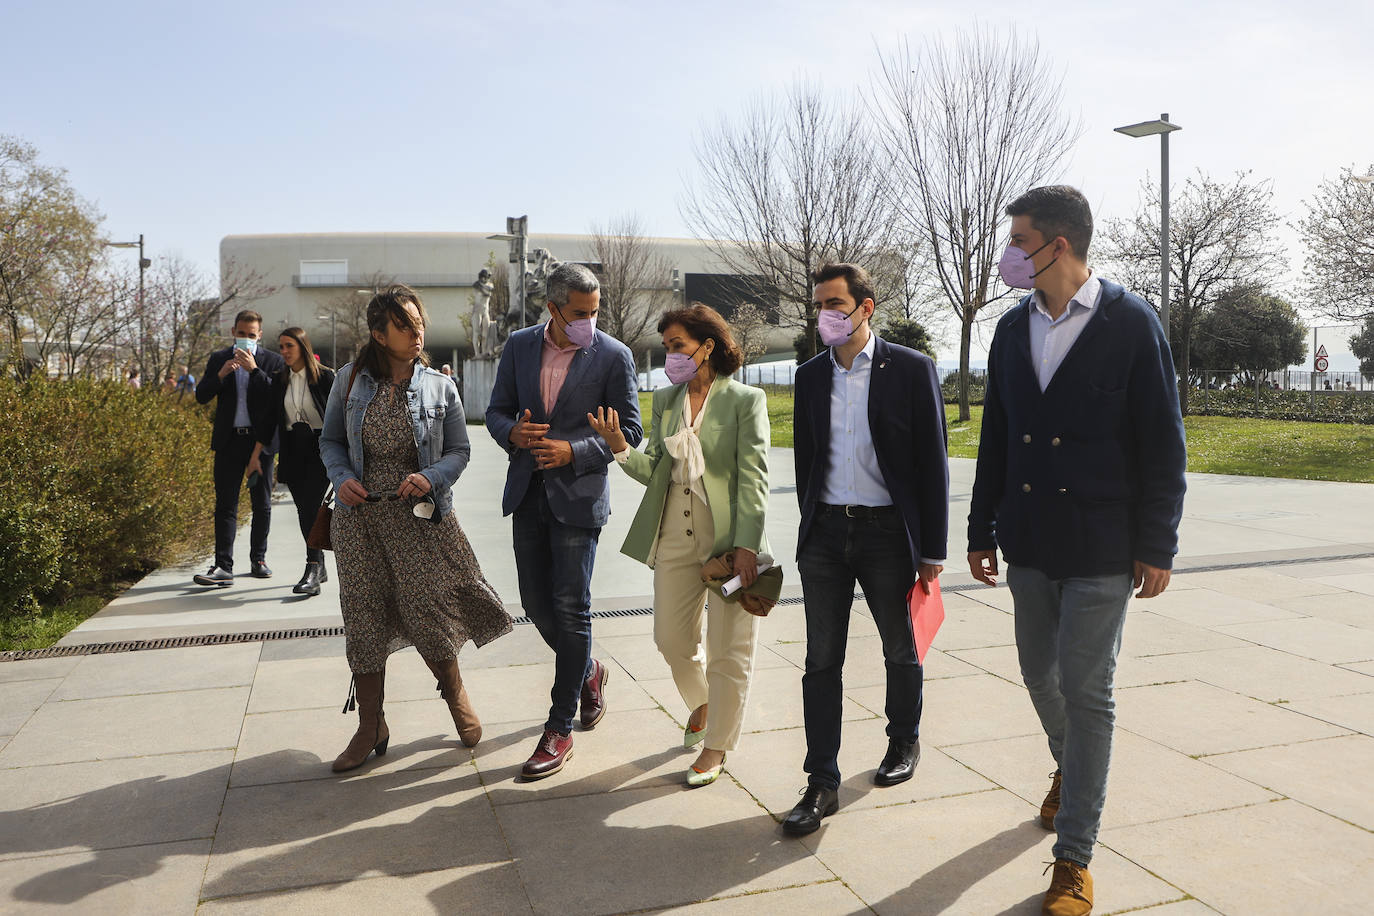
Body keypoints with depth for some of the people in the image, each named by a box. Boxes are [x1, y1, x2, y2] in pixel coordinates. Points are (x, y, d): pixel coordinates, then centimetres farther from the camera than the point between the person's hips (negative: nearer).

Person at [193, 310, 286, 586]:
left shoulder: (272, 361, 3)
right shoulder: (218, 359, 10)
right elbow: (201, 396, 3)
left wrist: (254, 369, -18)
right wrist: (221, 375, -13)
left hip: (260, 440, -1)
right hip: (229, 441, 1)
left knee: (262, 504, 9)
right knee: (225, 505, -4)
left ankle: (258, 558, 23)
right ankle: (223, 566, -6)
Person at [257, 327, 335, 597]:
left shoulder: (324, 376, -5)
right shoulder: (280, 380, 9)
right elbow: (270, 418, 11)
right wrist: (257, 454, 8)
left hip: (320, 448, -5)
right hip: (292, 451, 5)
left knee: (311, 506, -15)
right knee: (304, 510, 7)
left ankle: (312, 572, -16)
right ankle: (319, 566, 19)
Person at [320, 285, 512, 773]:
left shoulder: (439, 386, 0)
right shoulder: (350, 380, 2)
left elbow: (460, 450, 3)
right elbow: (330, 440, 11)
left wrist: (431, 477, -16)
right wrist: (342, 478, -8)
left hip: (420, 518, -1)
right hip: (360, 517, 2)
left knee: (428, 612, -2)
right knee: (363, 621, 6)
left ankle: (456, 695, 29)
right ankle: (371, 728, 22)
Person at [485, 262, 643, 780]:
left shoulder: (614, 356, -7)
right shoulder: (519, 346, 4)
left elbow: (629, 431, -5)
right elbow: (497, 410, 10)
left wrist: (573, 451, -18)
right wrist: (513, 433, -13)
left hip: (578, 494, -4)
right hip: (527, 491, 5)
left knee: (570, 608, -4)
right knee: (536, 603, 11)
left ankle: (559, 729, 7)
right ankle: (588, 672, 39)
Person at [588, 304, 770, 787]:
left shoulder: (745, 399, -4)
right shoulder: (665, 399, 11)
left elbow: (753, 478, -9)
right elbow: (656, 470, 9)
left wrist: (745, 544, -17)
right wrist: (621, 448, -10)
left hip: (729, 535, -5)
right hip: (675, 533, 5)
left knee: (728, 648, 4)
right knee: (672, 638, 12)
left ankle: (717, 744, 24)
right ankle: (701, 702, 44)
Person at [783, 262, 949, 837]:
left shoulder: (911, 369, -5)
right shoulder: (811, 375, 7)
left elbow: (932, 462, -5)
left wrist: (932, 549, -6)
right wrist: (812, 526, 14)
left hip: (888, 531, -3)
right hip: (825, 535, 3)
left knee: (901, 651, 15)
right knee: (821, 660, 2)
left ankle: (904, 741, 39)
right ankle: (822, 784, 9)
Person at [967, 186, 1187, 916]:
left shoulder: (1130, 323, -8)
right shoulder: (1013, 329, 6)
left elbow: (1162, 442, -7)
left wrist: (1157, 545, -9)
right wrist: (982, 531, 10)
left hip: (1101, 547, -5)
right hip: (1030, 542, 5)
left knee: (1087, 691, 0)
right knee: (1040, 673, 18)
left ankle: (1073, 857, 11)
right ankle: (1070, 768, 48)